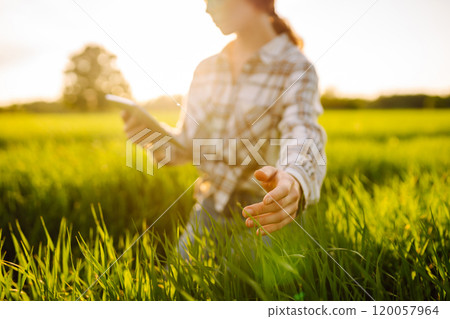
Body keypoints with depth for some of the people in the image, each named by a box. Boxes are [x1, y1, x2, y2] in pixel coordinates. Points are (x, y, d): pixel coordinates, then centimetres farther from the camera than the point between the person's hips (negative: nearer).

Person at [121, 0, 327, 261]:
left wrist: (294, 183, -53)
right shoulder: (206, 70, 4)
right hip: (209, 210, 5)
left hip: (262, 215, -4)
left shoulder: (297, 70, -13)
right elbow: (185, 147, 7)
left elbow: (305, 142, -31)